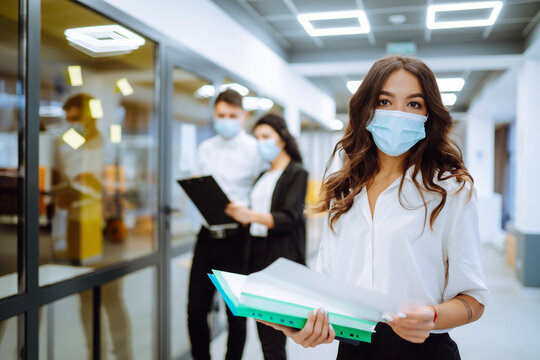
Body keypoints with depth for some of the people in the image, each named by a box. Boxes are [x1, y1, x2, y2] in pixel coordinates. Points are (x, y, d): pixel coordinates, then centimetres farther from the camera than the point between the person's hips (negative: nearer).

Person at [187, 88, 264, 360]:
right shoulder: (205, 149, 13)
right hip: (207, 234, 5)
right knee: (196, 309, 10)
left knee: (236, 313, 7)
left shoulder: (255, 150, -4)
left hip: (237, 238, -4)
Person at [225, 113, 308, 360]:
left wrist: (251, 215, -26)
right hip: (258, 256, 7)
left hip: (282, 259, -7)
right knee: (263, 334, 8)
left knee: (273, 340, -9)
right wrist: (235, 213, 6)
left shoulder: (296, 173, -2)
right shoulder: (263, 177, 19)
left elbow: (288, 219, -14)